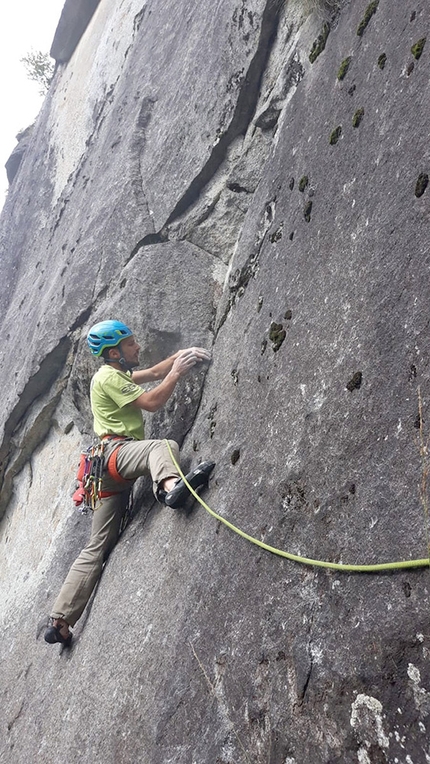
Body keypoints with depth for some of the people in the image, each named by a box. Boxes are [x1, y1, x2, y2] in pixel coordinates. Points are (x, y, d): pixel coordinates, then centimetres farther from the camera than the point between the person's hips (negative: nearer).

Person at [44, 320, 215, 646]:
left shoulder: (118, 374, 24)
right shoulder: (108, 377, -5)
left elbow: (154, 372, 29)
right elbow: (152, 402, -12)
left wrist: (180, 356, 16)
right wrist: (177, 372, -4)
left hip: (111, 473, 9)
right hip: (116, 451, -9)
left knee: (97, 548, 7)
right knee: (164, 445, -37)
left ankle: (60, 621, 10)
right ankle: (171, 485, -72)